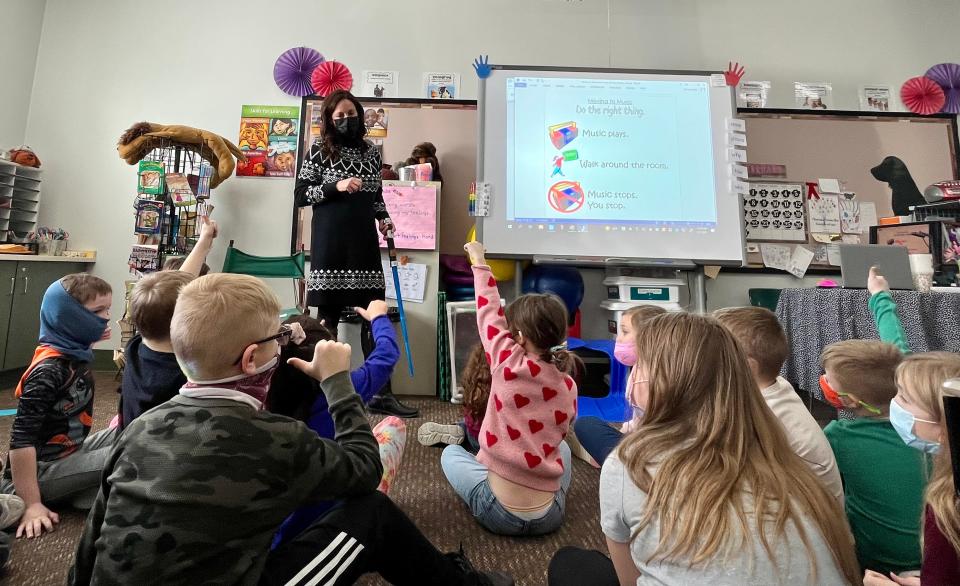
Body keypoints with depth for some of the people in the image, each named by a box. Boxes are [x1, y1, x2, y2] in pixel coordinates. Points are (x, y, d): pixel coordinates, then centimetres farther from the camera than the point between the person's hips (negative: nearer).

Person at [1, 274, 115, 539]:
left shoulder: (76, 355, 2)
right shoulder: (48, 371, -25)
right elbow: (22, 440, -25)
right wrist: (32, 505, -24)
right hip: (39, 471, -9)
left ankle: (76, 492, -1)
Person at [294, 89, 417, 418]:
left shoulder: (371, 151, 16)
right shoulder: (319, 149, 6)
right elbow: (300, 195, 1)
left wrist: (384, 218, 2)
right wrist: (336, 186, -13)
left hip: (364, 242, 3)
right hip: (330, 243, -3)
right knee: (328, 316, 2)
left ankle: (381, 394, 3)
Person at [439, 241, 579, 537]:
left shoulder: (509, 366, -18)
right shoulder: (568, 387, -5)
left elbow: (489, 312, -3)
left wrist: (479, 263, 11)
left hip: (498, 514, -3)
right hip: (550, 517, 4)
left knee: (451, 452, 23)